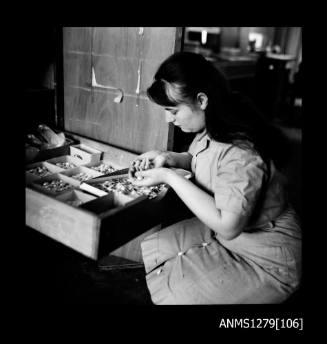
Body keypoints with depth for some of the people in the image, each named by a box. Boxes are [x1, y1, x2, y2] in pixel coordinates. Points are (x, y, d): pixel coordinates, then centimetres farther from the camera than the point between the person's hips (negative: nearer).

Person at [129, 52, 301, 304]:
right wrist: (168, 158, -6)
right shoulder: (211, 129, -6)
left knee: (174, 294, -14)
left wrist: (169, 177, -27)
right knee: (153, 248, 6)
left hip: (265, 261, -8)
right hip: (224, 229, 9)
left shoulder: (241, 153, -33)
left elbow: (228, 225, -31)